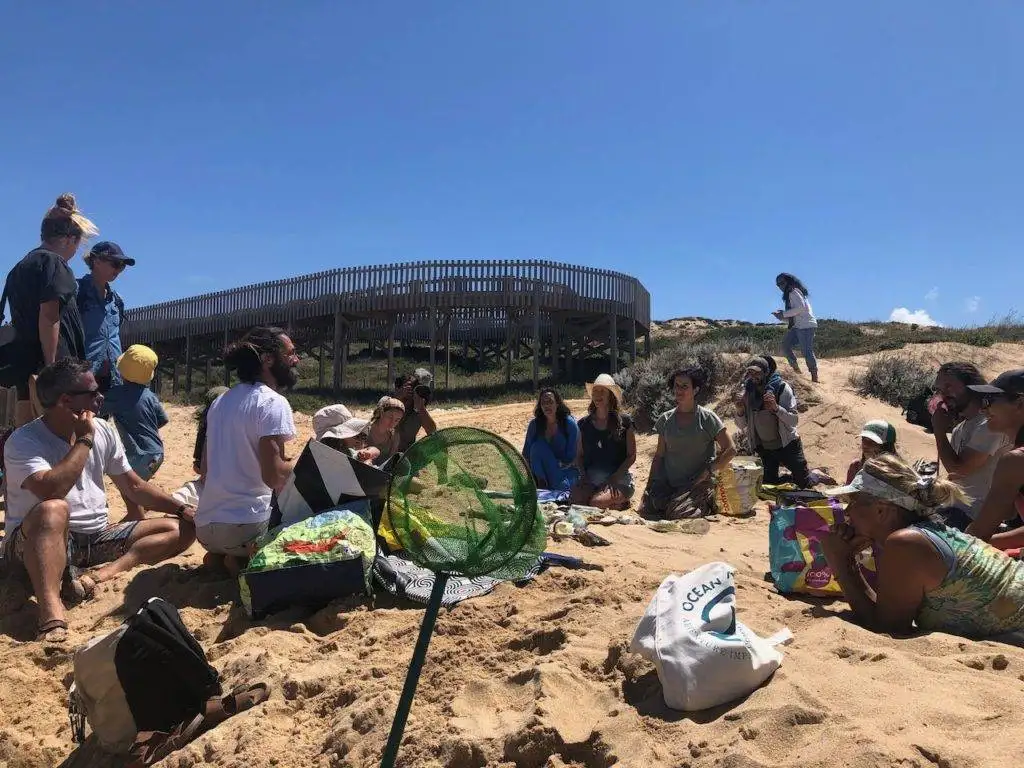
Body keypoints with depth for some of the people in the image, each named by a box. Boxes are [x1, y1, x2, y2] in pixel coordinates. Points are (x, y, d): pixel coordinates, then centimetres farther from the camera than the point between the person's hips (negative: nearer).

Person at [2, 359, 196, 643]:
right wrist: (84, 440, -21)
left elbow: (133, 486, 13)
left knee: (182, 529, -7)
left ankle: (101, 574, -29)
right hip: (40, 542, -6)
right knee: (53, 511, -40)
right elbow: (51, 491, -32)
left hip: (97, 537, 6)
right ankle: (51, 614, -51)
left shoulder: (103, 431, 5)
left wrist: (183, 509, 3)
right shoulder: (24, 441, -13)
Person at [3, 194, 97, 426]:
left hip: (23, 358, 9)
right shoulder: (53, 262, -8)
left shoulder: (21, 266, 20)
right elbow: (49, 317, -17)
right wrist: (51, 366, -19)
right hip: (46, 359, -9)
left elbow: (20, 316, 22)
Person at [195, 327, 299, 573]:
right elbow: (274, 477, -22)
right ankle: (243, 560, -3)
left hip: (204, 525, 8)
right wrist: (296, 463, -1)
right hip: (245, 525, -8)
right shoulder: (273, 402, -14)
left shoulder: (222, 400, 13)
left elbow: (204, 467, 18)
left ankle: (219, 555, 9)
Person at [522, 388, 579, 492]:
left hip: (566, 471, -4)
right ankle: (541, 484, -21)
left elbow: (571, 459, -12)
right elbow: (526, 454, -3)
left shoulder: (569, 423, -13)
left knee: (561, 487, -36)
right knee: (537, 447, -26)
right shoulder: (535, 424, -4)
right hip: (544, 470, 4)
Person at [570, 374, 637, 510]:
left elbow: (632, 456, 0)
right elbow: (579, 455, 16)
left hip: (618, 479, -3)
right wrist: (584, 475, -3)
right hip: (590, 478, 4)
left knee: (596, 503, -30)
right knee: (574, 501, -26)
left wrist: (614, 477, -12)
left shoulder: (624, 421, 0)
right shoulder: (584, 424, 10)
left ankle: (621, 502, 4)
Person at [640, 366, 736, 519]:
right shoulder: (665, 419, 8)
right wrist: (650, 485, 2)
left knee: (677, 516, -24)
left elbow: (730, 450, -3)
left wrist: (707, 471, -11)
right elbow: (659, 455, 12)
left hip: (698, 484, -3)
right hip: (667, 483, 4)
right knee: (646, 510, -17)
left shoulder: (707, 418, -3)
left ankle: (707, 503, 8)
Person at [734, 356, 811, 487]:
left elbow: (794, 420, -20)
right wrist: (739, 411, -22)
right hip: (763, 448, 3)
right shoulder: (747, 391, -7)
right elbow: (742, 426, -1)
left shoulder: (782, 388, -17)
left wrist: (776, 408, -36)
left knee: (804, 483, 5)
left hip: (787, 445, -3)